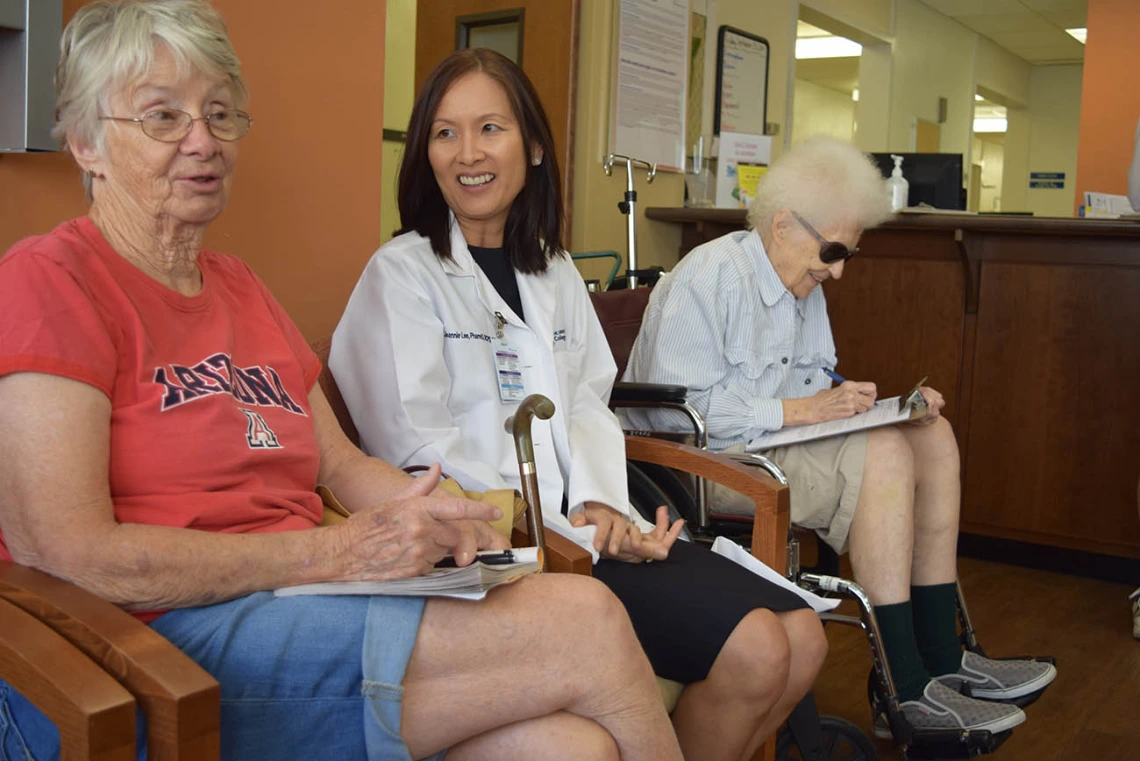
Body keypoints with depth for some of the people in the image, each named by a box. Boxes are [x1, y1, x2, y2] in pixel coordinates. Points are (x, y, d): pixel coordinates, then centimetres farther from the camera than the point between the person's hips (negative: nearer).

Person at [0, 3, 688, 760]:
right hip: (165, 650, -6)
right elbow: (69, 556, -15)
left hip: (307, 613, 7)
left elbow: (341, 462, 18)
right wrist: (338, 550, -18)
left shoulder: (239, 286, 19)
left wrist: (434, 514, -4)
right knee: (585, 621, -20)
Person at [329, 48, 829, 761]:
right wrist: (567, 534, -16)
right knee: (753, 650, -19)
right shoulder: (401, 274, -4)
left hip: (589, 525, 7)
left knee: (801, 637, -5)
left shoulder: (555, 272, 17)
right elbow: (419, 449, -12)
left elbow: (588, 403, 14)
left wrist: (603, 504, -7)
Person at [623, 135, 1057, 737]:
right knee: (883, 454, -25)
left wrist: (874, 405, -3)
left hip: (776, 444, 9)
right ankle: (905, 692, -20)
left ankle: (941, 658, -2)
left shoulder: (806, 288, 14)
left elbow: (816, 389, 18)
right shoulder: (707, 276, -15)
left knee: (932, 438, -5)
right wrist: (798, 410, -24)